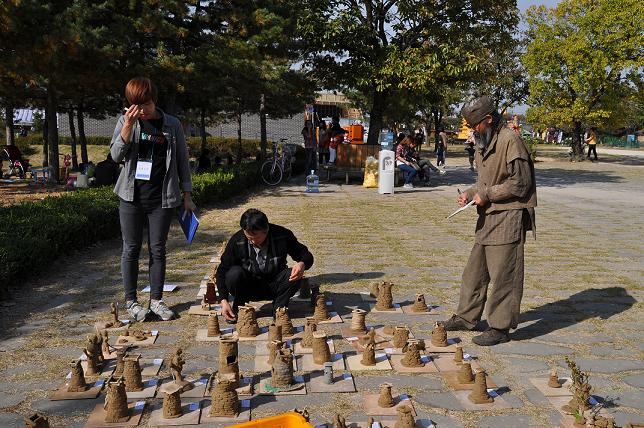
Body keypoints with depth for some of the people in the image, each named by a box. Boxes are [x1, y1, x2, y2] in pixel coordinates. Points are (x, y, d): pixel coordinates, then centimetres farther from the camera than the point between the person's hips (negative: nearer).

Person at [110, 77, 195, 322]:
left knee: (158, 249, 6)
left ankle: (156, 300, 16)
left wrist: (187, 195, 4)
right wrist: (128, 126, -17)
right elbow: (116, 155, -6)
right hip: (132, 196, 0)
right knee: (131, 248, 5)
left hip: (162, 198, 0)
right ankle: (131, 301, 15)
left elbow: (182, 161, 6)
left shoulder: (172, 125, 2)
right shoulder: (126, 122, 2)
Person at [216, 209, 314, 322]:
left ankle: (279, 309, -5)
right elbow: (222, 270, -11)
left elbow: (307, 256, -8)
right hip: (249, 287, 0)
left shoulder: (282, 235, -16)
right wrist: (224, 301, -22)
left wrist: (302, 264, -34)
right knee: (234, 273, -31)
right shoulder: (236, 241, -17)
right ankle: (237, 309, -4)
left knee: (294, 276, -30)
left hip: (274, 287, 0)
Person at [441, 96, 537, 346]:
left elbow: (520, 182, -17)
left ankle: (500, 328, 7)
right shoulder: (484, 143, 15)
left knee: (503, 275, -2)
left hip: (508, 217, -10)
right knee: (475, 271, 16)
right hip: (488, 217, 10)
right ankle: (466, 317, 28)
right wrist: (470, 193, 5)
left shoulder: (510, 140, -15)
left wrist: (487, 194, -15)